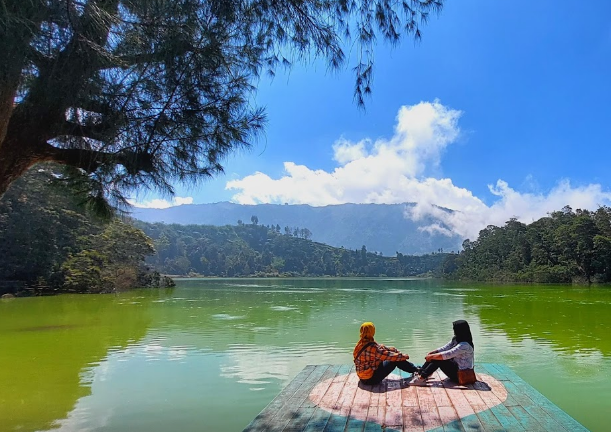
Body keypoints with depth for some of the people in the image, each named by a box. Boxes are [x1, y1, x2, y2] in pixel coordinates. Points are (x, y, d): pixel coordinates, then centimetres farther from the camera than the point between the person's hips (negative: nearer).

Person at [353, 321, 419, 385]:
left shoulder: (361, 344, -1)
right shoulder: (371, 347, -28)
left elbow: (382, 347, 7)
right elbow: (389, 355, -20)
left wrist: (398, 352, 7)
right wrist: (403, 356, -3)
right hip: (371, 379, -8)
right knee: (395, 361, -4)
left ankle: (413, 368, 23)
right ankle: (416, 370, 17)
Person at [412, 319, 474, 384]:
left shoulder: (464, 345, -26)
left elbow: (446, 355, -29)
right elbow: (445, 348, 5)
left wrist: (431, 356, -20)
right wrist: (431, 353, -8)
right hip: (456, 367, 9)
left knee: (438, 360, -22)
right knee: (435, 357, -3)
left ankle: (421, 378, -18)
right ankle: (420, 373, -8)